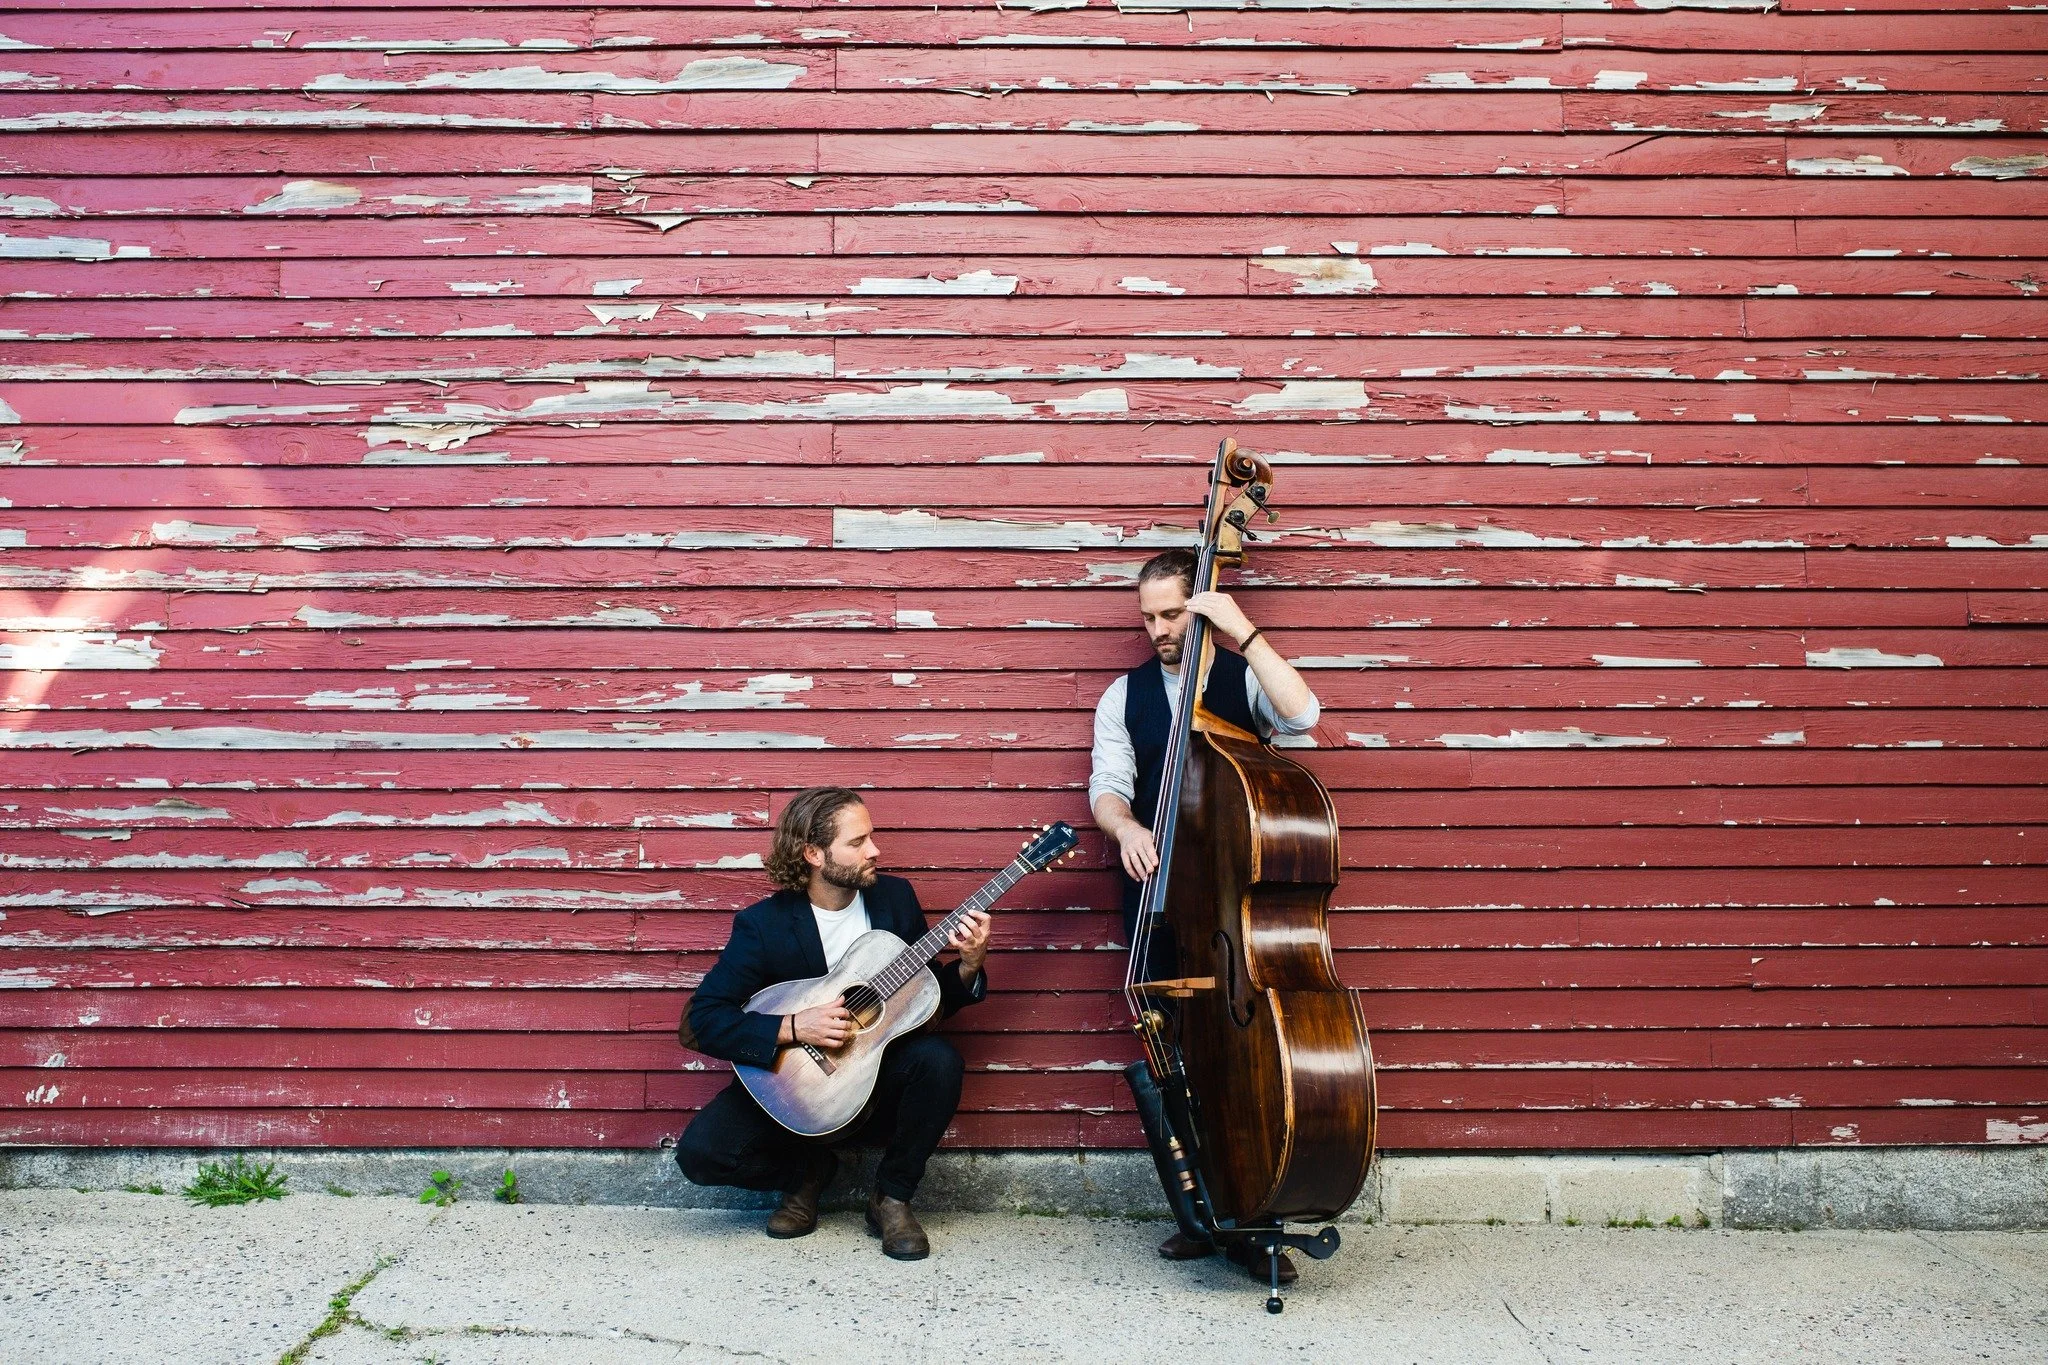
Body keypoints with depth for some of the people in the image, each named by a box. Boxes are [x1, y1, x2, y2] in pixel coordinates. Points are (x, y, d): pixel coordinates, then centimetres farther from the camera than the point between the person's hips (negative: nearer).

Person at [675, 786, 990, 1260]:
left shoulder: (894, 897, -4)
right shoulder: (763, 923, -14)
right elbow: (704, 1018, -18)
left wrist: (968, 965, -17)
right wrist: (793, 1028, -29)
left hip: (882, 1077, 2)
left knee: (939, 1059, -30)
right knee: (700, 1151, -23)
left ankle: (892, 1197, -6)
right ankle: (809, 1170, 9)